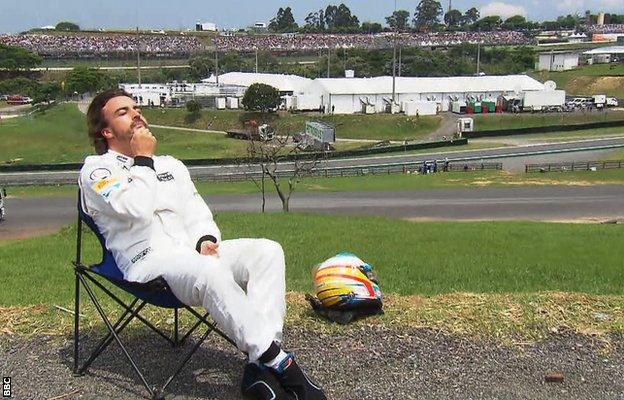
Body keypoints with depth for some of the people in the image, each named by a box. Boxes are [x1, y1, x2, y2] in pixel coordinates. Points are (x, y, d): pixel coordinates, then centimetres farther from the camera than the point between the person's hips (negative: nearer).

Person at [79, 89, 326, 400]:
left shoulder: (170, 164, 27)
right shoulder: (96, 170, 5)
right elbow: (136, 209, -14)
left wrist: (206, 240, -3)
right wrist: (143, 160, -2)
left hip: (193, 253, 7)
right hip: (150, 261, -6)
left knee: (267, 251, -19)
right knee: (211, 271, -38)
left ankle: (260, 364, -29)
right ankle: (278, 362, -33)